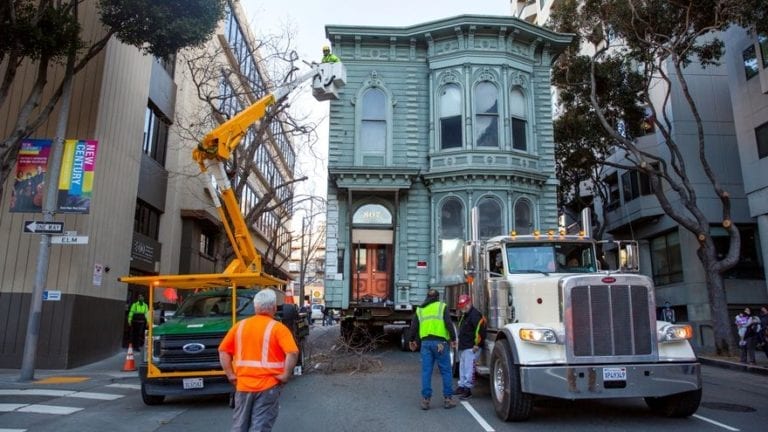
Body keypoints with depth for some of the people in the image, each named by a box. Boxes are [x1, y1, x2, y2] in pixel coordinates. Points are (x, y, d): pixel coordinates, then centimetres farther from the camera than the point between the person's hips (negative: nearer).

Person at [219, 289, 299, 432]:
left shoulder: (239, 326, 6)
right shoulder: (278, 328, -8)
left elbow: (223, 351, 7)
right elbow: (292, 353, -20)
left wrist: (230, 375, 7)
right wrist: (285, 375, -11)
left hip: (243, 385, 4)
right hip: (268, 386, -4)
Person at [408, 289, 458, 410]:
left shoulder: (420, 309, 15)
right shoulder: (442, 306, 5)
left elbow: (413, 326, 15)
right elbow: (449, 324, -6)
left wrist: (412, 340, 28)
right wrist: (453, 339, 0)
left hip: (425, 343, 3)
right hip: (440, 343, -3)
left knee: (426, 371, 6)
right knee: (446, 371, 5)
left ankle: (425, 399, 7)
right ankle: (448, 399, 7)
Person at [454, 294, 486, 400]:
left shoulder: (475, 314, -14)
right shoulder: (464, 315, 18)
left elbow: (480, 330, -22)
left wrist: (477, 344, -20)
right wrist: (460, 343, 23)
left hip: (471, 348, -10)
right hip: (463, 347, 11)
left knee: (469, 368, -10)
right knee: (462, 367, 16)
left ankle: (467, 389, -8)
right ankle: (461, 386, 26)